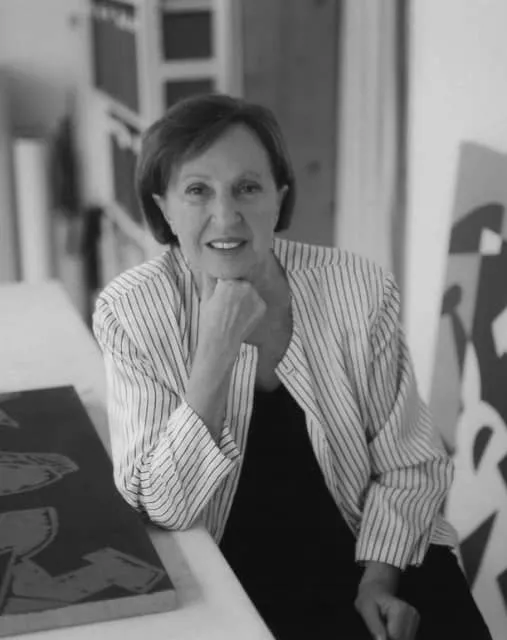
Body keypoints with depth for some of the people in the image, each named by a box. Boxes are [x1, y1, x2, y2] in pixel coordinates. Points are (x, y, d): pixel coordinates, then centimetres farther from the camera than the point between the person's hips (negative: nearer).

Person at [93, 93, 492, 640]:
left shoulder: (359, 289, -10)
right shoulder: (128, 311, -12)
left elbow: (409, 463, 0)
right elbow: (161, 507, -16)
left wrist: (379, 578, -13)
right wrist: (215, 351, -25)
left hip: (373, 553, 2)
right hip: (228, 572, -1)